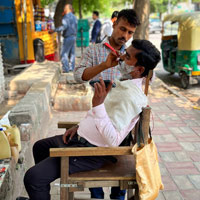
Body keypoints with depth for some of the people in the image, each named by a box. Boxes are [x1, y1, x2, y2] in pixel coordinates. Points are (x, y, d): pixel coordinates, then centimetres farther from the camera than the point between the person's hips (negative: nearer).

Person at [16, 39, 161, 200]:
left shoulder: (132, 96, -26)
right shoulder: (125, 83, 6)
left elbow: (114, 141, -33)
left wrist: (98, 105, -39)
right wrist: (79, 127, 13)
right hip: (81, 136, 11)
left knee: (33, 177, -17)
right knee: (40, 147, 26)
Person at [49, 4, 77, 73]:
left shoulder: (66, 17, -12)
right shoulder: (74, 17, 14)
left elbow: (64, 26, -27)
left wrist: (54, 30, -27)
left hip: (68, 37, -9)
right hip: (73, 37, 9)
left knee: (64, 53, -6)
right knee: (71, 53, 11)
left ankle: (66, 69, -9)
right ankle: (71, 67, 13)